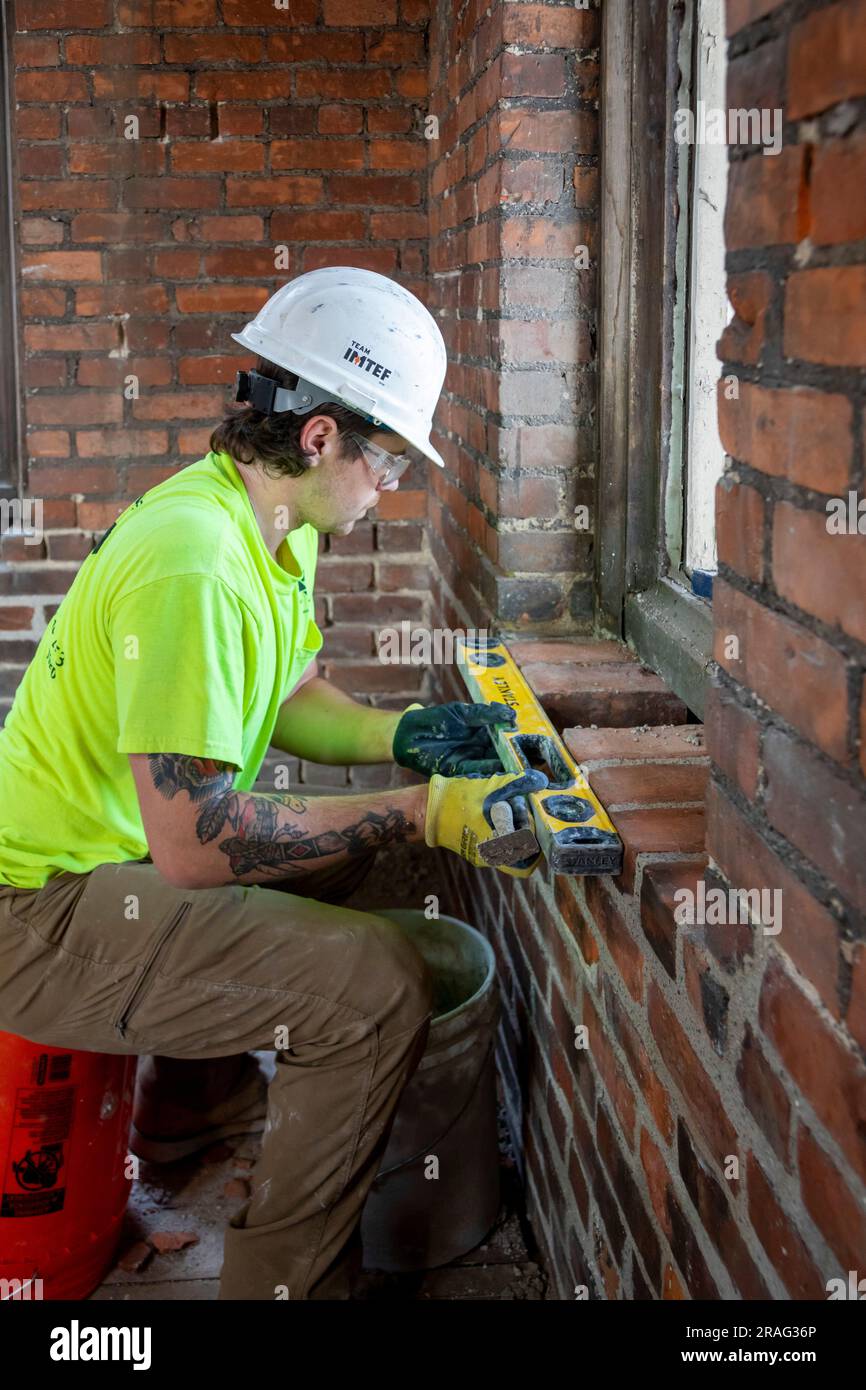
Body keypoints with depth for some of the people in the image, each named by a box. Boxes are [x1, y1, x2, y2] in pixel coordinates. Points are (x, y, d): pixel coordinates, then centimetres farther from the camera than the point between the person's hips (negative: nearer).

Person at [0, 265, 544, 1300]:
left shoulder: (276, 531, 5)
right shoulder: (193, 564, -28)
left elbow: (280, 698, 17)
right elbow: (192, 842, -30)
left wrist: (398, 736, 0)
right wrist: (419, 814, -27)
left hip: (114, 853, 11)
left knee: (335, 853, 26)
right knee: (381, 984, -23)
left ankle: (187, 1108, 37)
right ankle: (283, 1280, -3)